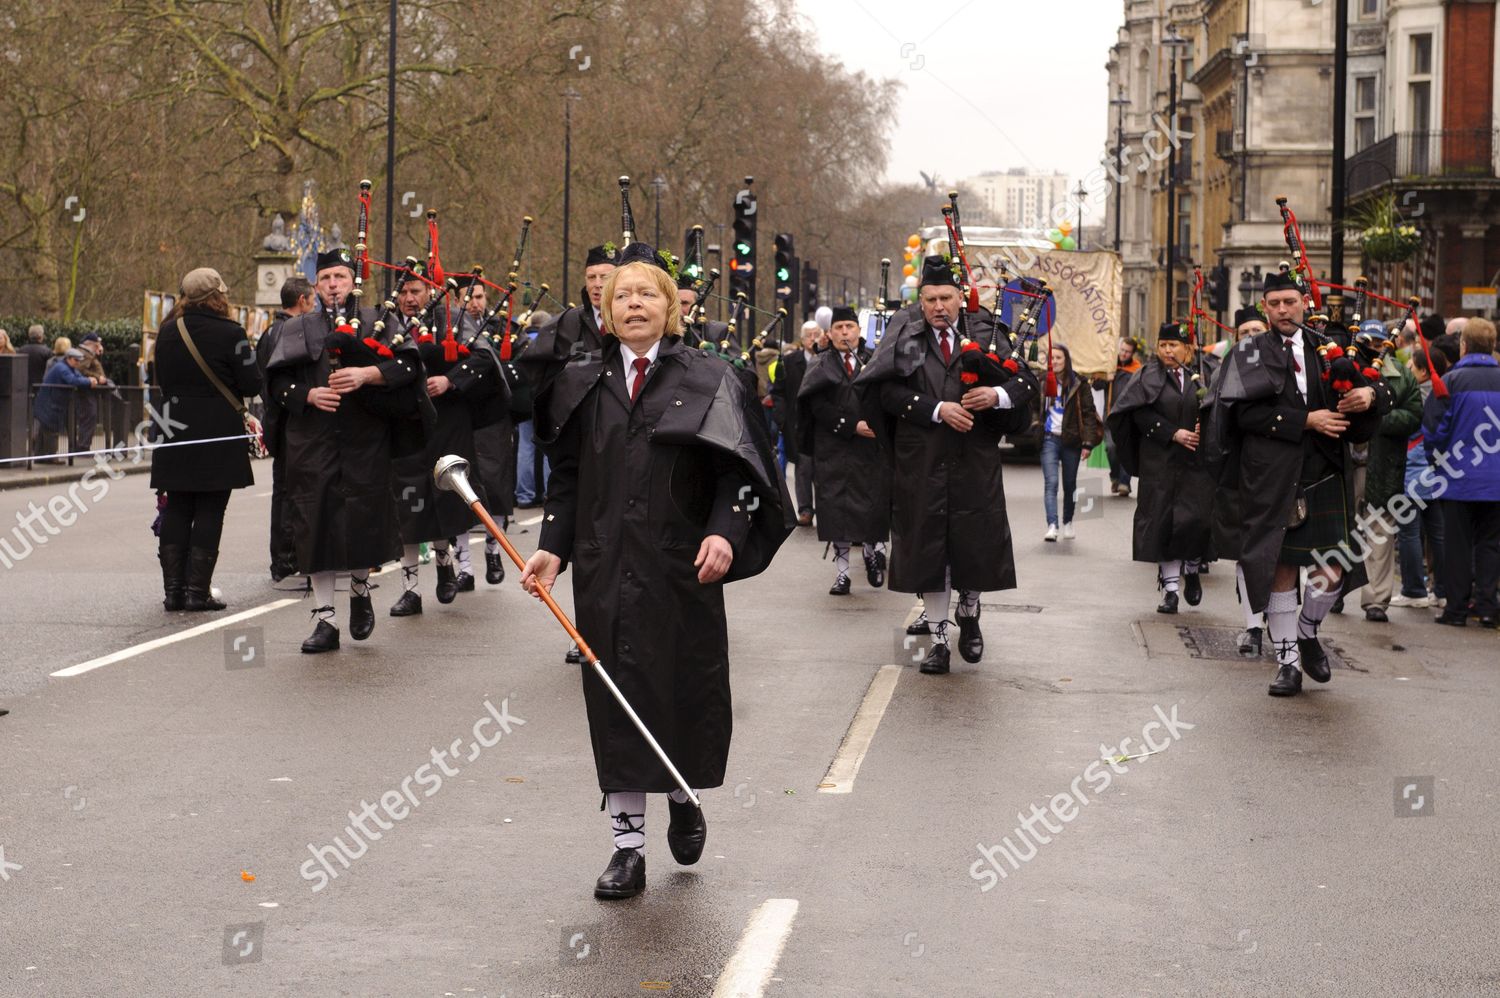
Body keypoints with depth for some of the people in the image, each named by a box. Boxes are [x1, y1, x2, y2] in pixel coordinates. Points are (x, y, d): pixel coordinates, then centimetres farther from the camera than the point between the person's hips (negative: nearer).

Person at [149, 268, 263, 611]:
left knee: (176, 510, 10)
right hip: (218, 434, -4)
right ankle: (198, 591, -1)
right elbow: (252, 384, -9)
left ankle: (173, 589, 9)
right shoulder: (230, 334, -11)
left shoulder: (167, 332, 5)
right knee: (209, 512, 1)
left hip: (176, 432, 4)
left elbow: (162, 381, 14)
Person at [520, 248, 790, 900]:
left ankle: (682, 799, 34)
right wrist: (553, 549, -3)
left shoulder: (706, 380, 2)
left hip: (682, 563, -1)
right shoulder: (583, 383, 9)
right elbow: (567, 476, 9)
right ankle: (628, 844, 7)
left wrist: (725, 532, -20)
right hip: (605, 567, 2)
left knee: (687, 691, 5)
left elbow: (737, 467, -4)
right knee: (617, 697, 1)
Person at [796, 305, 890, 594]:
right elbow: (819, 407, -6)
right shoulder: (823, 367, 6)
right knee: (837, 507, -2)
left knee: (873, 504, -4)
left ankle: (871, 550, 23)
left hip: (871, 447, 1)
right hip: (835, 449, -1)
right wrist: (852, 426, -13)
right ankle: (842, 572, 2)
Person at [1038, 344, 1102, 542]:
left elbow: (1088, 414, -3)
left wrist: (1088, 443, -10)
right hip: (1049, 439, 0)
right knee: (1050, 483, -14)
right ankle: (1052, 526, -22)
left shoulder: (1079, 384, -1)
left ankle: (1068, 522, 29)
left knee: (1070, 484, 11)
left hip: (1071, 440, 0)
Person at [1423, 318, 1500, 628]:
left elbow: (1434, 427, -8)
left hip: (1459, 476, -2)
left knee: (1458, 544, 5)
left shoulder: (1451, 381, -9)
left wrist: (1435, 457, 9)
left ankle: (1457, 608, 7)